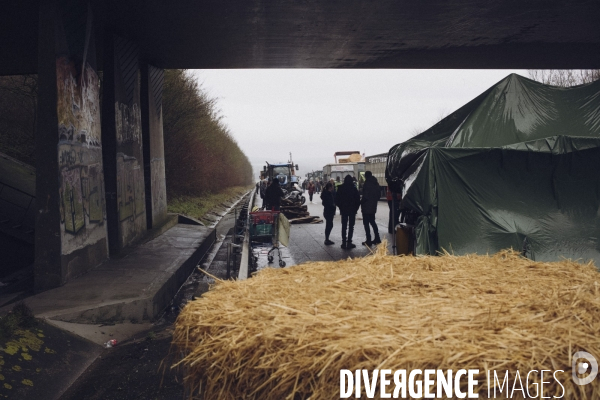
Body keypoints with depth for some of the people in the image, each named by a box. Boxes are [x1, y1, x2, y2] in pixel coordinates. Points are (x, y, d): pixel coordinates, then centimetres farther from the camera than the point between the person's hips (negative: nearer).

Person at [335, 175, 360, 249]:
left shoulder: (340, 188, -2)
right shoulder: (354, 189, -7)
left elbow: (337, 200, 0)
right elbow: (358, 200, -5)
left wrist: (341, 207, 12)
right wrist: (356, 208, 7)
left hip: (343, 210, 2)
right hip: (352, 210, -2)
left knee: (344, 226, 10)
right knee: (351, 226, 2)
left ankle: (344, 242, 7)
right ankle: (349, 242, -3)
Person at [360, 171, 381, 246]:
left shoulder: (367, 184, -16)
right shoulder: (376, 184, 8)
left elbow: (365, 196, -20)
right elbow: (378, 194, 13)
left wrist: (361, 202, -4)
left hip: (366, 206, -8)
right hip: (373, 206, 8)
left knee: (366, 223, -2)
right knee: (372, 221, 19)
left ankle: (368, 240, -2)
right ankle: (377, 239, 20)